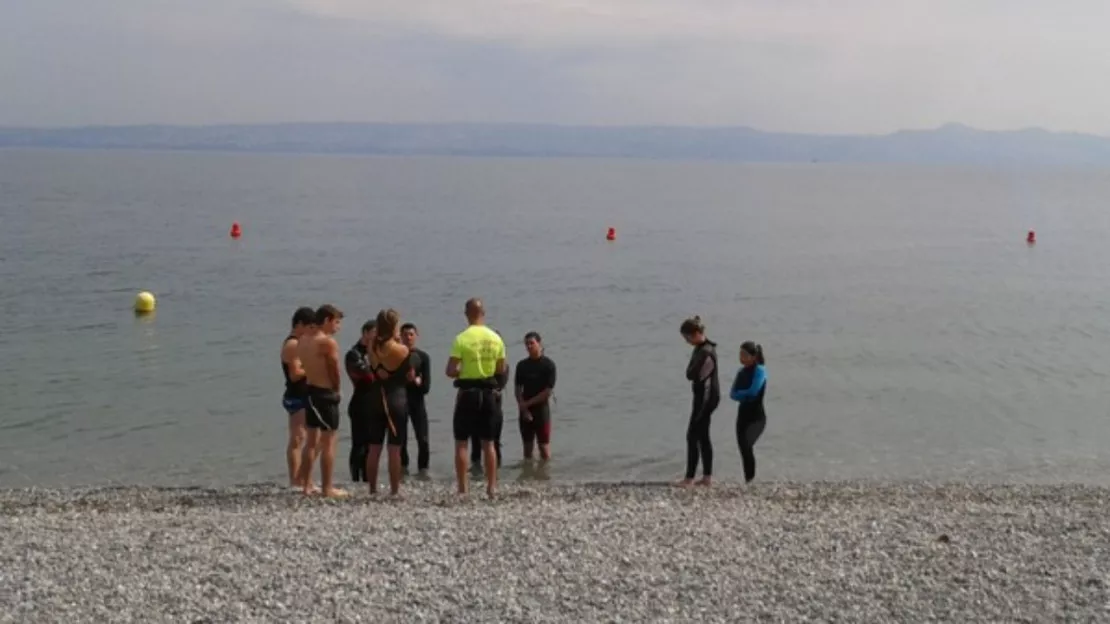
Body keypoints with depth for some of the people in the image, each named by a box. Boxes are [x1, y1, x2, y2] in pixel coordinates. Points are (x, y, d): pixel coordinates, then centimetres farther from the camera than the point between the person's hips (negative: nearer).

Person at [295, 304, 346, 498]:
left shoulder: (303, 340, 8)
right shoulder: (328, 342, -16)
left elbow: (306, 368, 8)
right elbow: (335, 372, -12)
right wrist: (336, 389, 7)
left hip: (310, 391, 8)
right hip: (326, 393, -8)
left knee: (313, 441, 17)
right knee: (328, 442, -2)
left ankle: (307, 485, 22)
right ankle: (328, 488, 1)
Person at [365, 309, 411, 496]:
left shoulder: (372, 347, 1)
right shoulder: (401, 349, -12)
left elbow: (373, 372, 9)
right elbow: (410, 376, -3)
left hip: (377, 398, 5)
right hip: (397, 398, -5)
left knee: (374, 448, 10)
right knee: (394, 448, -1)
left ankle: (372, 489, 15)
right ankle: (394, 490, 1)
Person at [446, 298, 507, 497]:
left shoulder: (462, 338, -11)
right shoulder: (496, 338, 2)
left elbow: (450, 371, -14)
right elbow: (501, 369, 9)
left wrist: (462, 373, 6)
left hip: (468, 392, -4)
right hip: (489, 392, 4)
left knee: (461, 442, 4)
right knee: (488, 443, 11)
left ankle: (462, 489, 1)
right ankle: (491, 487, 11)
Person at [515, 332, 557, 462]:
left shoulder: (548, 365, -6)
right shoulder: (522, 365, 6)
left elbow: (548, 392, -9)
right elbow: (518, 390, 5)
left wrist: (527, 403, -9)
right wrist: (524, 409, -8)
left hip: (541, 409, -4)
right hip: (525, 411, 4)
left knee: (544, 446, -2)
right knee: (527, 445, 8)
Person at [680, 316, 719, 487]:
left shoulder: (706, 352, -23)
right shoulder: (701, 348, 9)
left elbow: (692, 375, -23)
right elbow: (691, 374, 14)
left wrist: (692, 367, -13)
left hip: (705, 397, -10)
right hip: (705, 396, 10)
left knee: (692, 436, -5)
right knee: (703, 436, 14)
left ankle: (689, 478, -1)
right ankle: (707, 476, 19)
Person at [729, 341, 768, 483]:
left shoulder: (760, 371, -11)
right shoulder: (741, 371, 9)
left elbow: (753, 392, -22)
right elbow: (732, 394, 3)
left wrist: (740, 394, -4)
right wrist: (746, 395, -15)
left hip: (757, 417, -7)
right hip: (742, 416, 7)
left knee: (746, 445, -27)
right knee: (744, 450, 8)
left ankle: (751, 479, -21)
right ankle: (747, 481, 18)